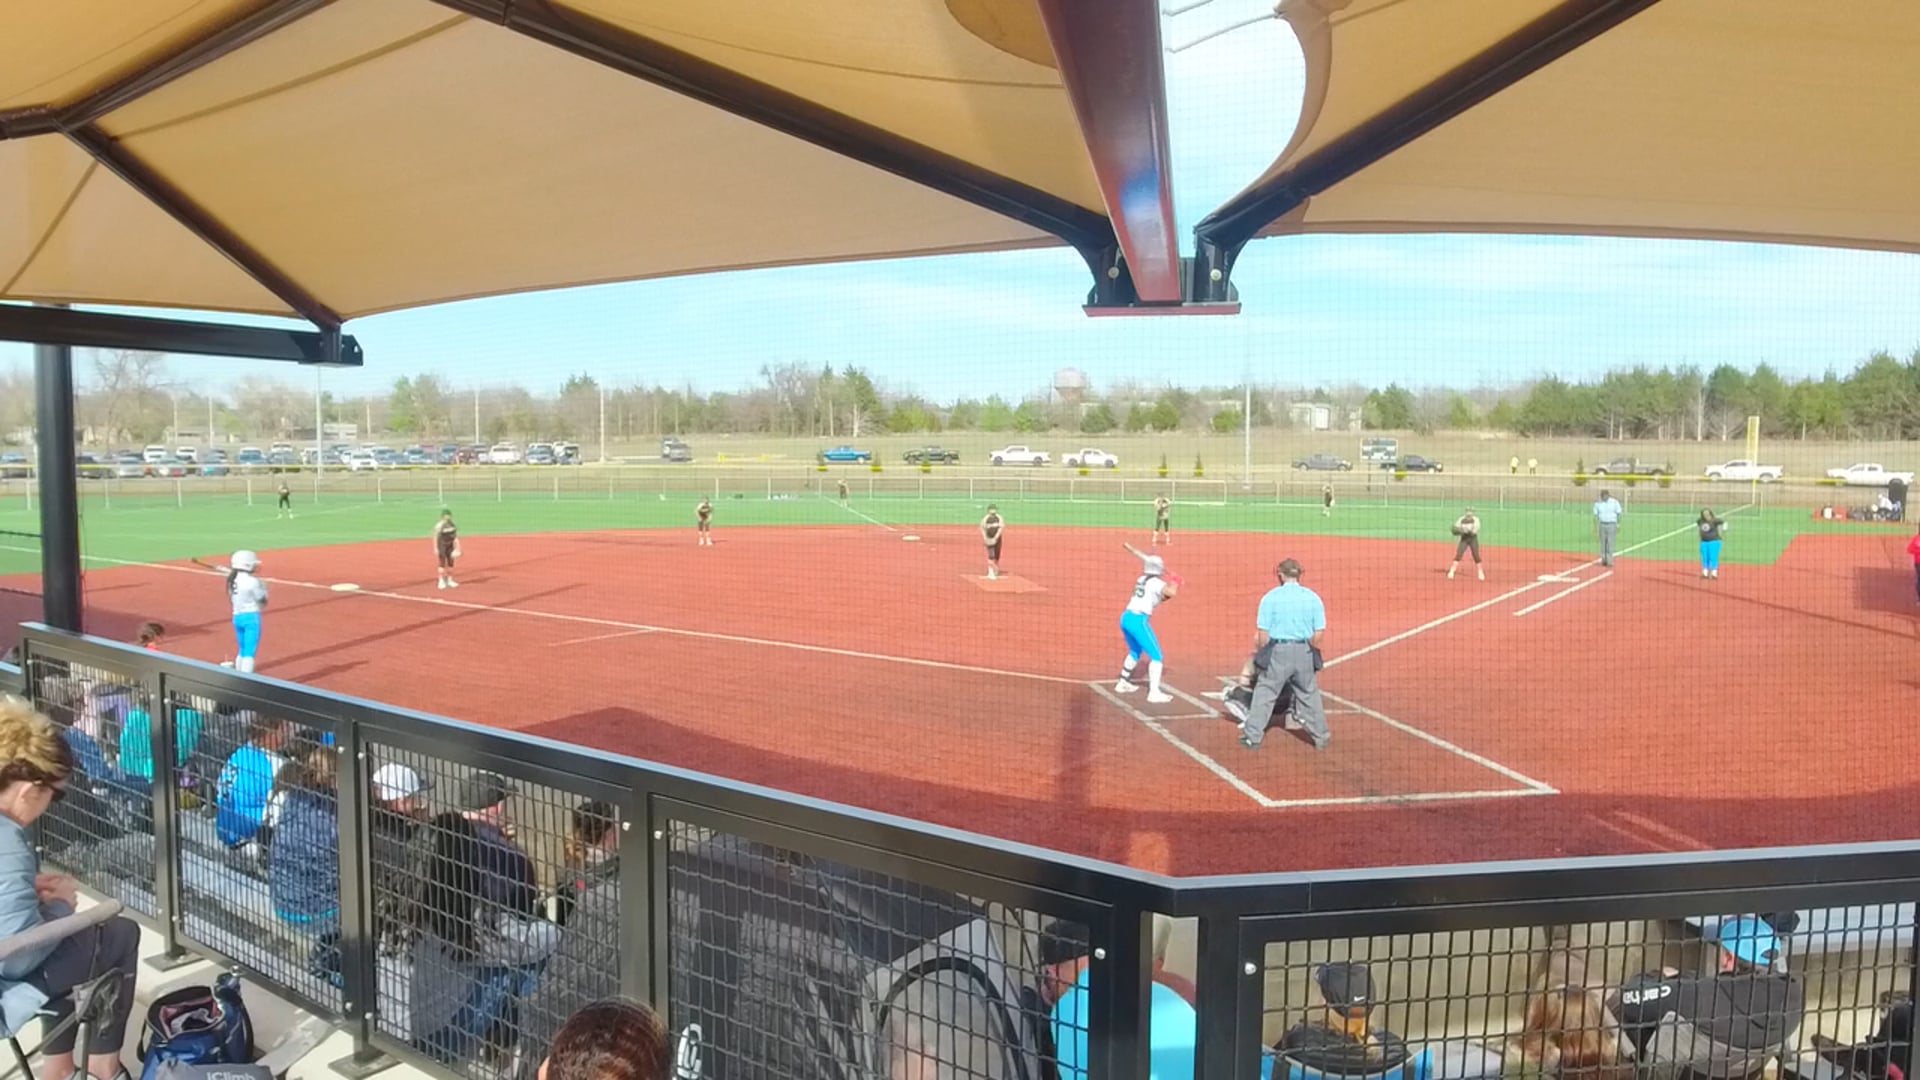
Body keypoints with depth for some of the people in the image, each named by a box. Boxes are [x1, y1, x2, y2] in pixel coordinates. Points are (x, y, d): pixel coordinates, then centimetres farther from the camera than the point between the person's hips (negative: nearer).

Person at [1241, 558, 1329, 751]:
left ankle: (1252, 737, 11)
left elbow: (1263, 634, -12)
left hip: (1277, 651, -2)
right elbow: (1319, 634, -4)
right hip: (1304, 652, 3)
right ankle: (1321, 737, 25)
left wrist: (1257, 651, 4)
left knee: (1264, 693, 8)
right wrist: (1309, 649, 13)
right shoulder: (1313, 598, 0)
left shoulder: (1271, 597, -8)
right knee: (1309, 695, 16)